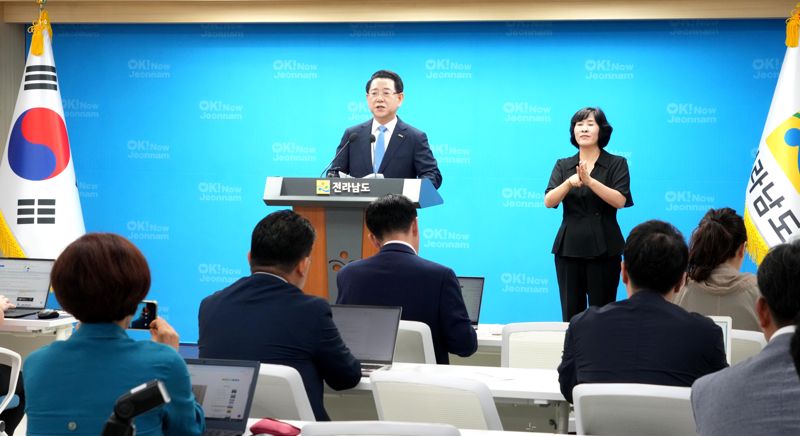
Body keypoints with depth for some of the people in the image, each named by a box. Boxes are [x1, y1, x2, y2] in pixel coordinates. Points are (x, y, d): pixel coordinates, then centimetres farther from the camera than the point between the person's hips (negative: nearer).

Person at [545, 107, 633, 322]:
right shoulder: (563, 165, 11)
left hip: (603, 248, -2)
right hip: (569, 247, 3)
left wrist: (590, 181, -22)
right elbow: (549, 201, -2)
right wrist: (569, 183, -19)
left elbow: (620, 200, -11)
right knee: (571, 314, 2)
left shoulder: (617, 164, 3)